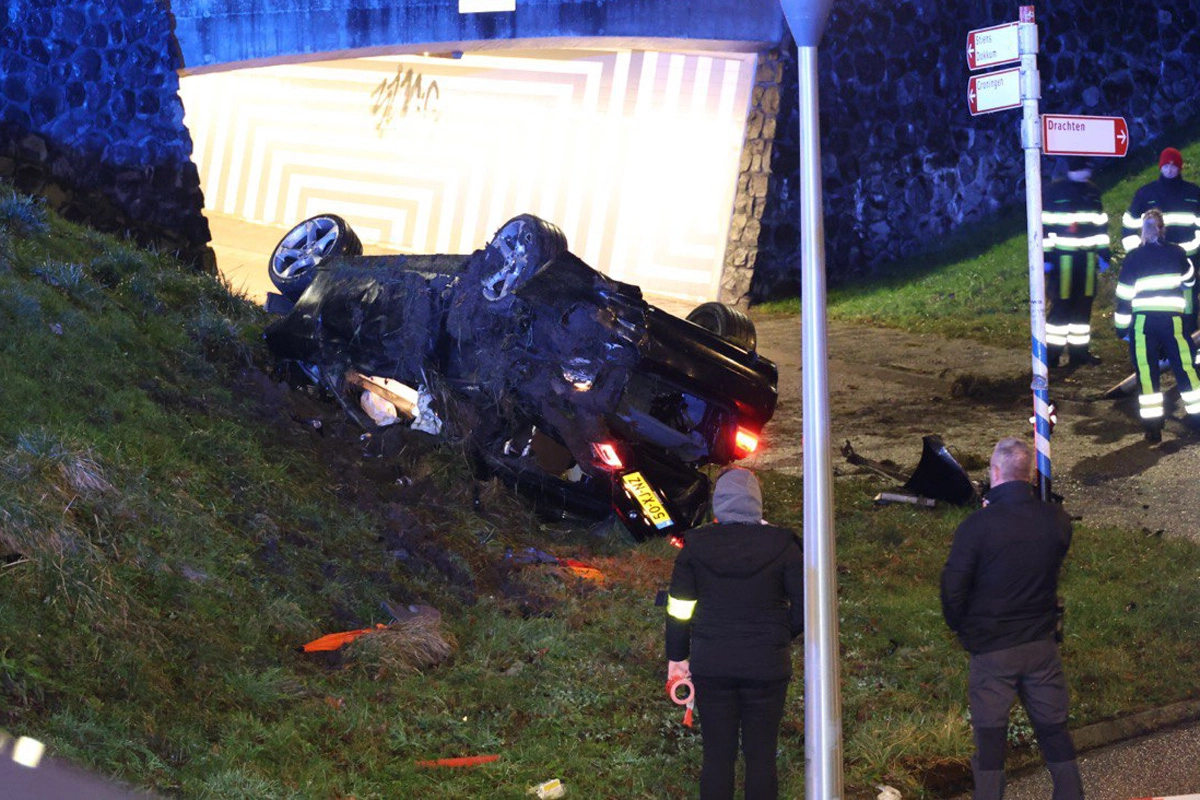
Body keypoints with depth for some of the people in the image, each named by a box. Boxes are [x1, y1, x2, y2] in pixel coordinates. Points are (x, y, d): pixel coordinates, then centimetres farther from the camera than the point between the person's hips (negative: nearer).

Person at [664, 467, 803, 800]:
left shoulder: (695, 547, -5)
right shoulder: (781, 547, -8)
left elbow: (679, 610, 0)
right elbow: (805, 607, -5)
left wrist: (677, 657, 12)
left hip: (711, 666, 1)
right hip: (767, 667, -1)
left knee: (717, 755, 9)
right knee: (761, 755, 8)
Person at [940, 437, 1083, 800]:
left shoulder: (977, 525, -15)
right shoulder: (1056, 519, -6)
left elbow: (953, 590, -11)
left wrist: (962, 630, 4)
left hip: (990, 648, -3)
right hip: (1042, 644, 3)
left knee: (990, 739, 4)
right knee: (1055, 733, 12)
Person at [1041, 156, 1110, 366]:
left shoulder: (1092, 191, 11)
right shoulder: (1055, 191, -5)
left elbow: (1101, 223, 17)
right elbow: (1044, 225, -7)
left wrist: (1103, 253, 14)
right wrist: (1045, 256, -11)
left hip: (1087, 258, 5)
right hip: (1062, 257, -5)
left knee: (1083, 304, 8)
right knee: (1061, 304, -6)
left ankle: (1079, 350, 16)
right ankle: (1052, 351, 0)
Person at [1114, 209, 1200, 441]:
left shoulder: (1134, 258, 1)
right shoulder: (1177, 253, 6)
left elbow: (1124, 294, 0)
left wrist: (1121, 326, 9)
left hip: (1142, 321, -1)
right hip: (1173, 319, 1)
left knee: (1146, 371, 3)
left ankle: (1153, 427, 1)